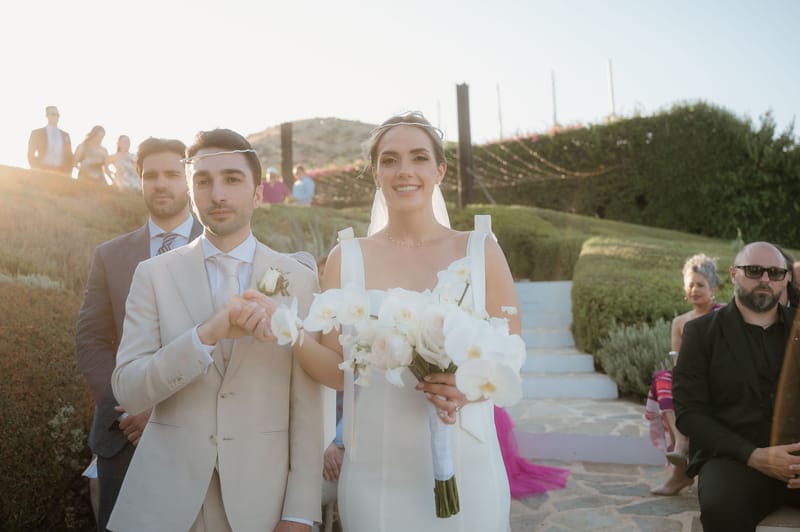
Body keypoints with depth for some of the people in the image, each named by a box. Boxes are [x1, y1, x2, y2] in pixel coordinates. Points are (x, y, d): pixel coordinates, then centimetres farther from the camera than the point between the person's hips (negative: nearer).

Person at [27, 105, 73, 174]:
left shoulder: (65, 135, 16)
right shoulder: (36, 133, 7)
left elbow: (69, 156, 14)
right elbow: (31, 155, 3)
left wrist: (68, 173, 0)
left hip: (62, 174, 3)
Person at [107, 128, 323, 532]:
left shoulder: (299, 279, -3)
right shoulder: (153, 274, -1)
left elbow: (307, 407, -3)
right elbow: (127, 391, -9)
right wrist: (207, 334, -23)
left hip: (260, 498, 0)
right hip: (164, 498, 1)